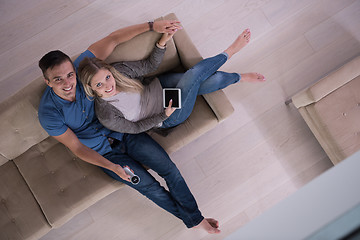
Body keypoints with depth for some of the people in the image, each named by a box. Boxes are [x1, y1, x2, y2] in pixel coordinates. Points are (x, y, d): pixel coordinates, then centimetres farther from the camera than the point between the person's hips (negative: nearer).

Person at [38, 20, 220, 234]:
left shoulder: (81, 67, -20)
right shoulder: (49, 114, -23)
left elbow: (114, 39, -14)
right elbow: (77, 148, -15)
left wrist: (152, 26, -21)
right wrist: (112, 167, -25)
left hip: (124, 132, 2)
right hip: (104, 153, -2)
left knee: (169, 168, -5)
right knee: (150, 187, -7)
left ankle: (196, 218, 12)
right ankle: (190, 219, 17)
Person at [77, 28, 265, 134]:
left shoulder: (119, 70, -19)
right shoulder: (106, 116, -28)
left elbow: (149, 65, -6)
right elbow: (135, 128, -14)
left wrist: (162, 42, -22)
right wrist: (164, 115, -22)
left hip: (160, 86, 4)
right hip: (169, 118, -4)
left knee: (214, 81, -14)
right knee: (195, 73, -24)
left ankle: (240, 77, 20)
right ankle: (229, 52, 5)